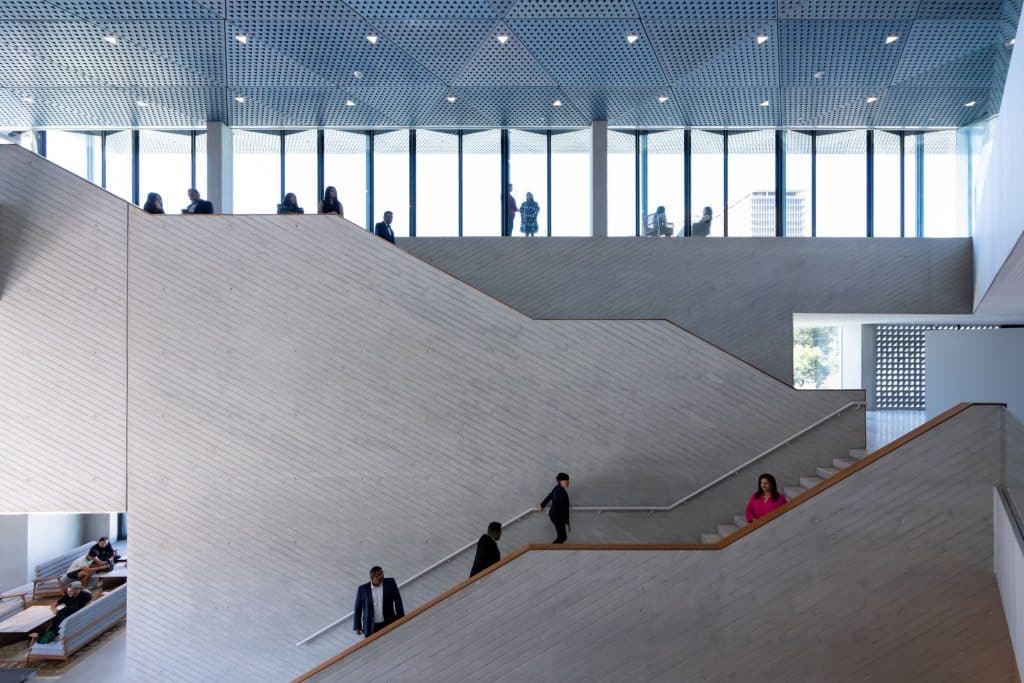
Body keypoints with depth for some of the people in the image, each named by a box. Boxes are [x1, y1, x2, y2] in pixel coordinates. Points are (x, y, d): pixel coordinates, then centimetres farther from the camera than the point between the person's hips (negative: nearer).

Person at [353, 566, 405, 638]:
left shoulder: (390, 583, 1)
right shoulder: (362, 589, 0)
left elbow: (397, 600, 0)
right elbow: (358, 609, 5)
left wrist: (400, 619, -6)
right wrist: (357, 626, 3)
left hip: (389, 624, 0)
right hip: (371, 628, 0)